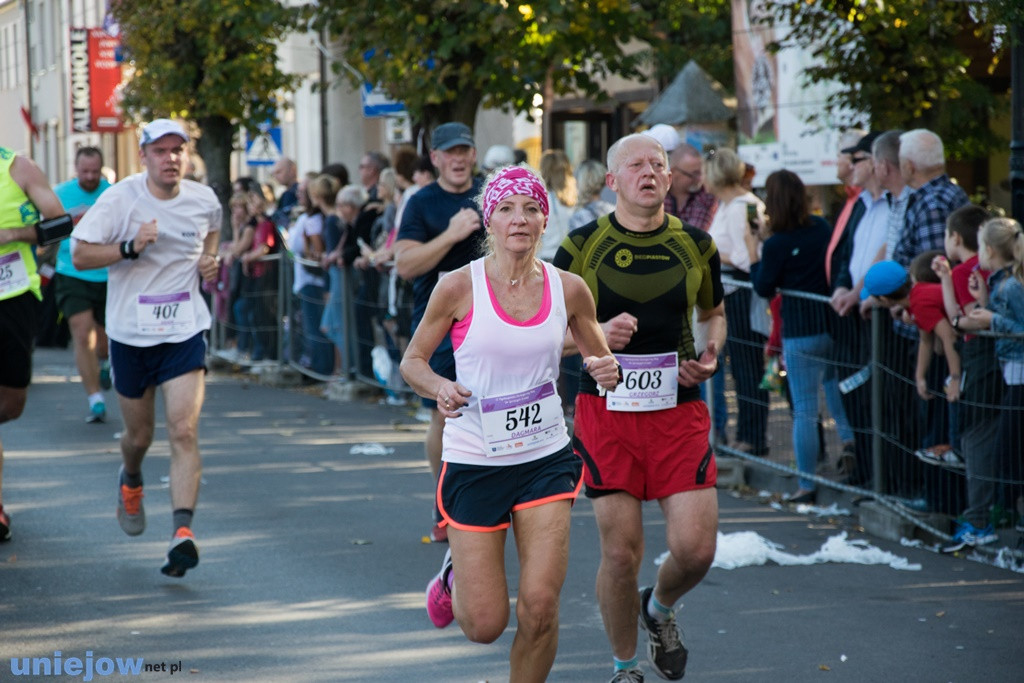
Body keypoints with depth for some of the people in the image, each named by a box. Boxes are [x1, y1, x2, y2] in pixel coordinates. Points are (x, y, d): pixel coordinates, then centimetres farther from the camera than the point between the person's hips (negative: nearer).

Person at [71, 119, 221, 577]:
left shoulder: (204, 200, 1)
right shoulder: (119, 199, -9)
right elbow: (79, 254, -10)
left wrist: (209, 259, 5)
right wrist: (130, 247, -24)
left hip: (185, 331, 1)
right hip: (131, 331, -1)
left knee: (184, 431, -15)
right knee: (139, 435, 14)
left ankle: (182, 532, -21)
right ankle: (130, 482, 49)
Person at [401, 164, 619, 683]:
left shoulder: (569, 289, -1)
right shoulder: (459, 287, -9)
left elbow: (600, 360, 14)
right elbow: (412, 361, 1)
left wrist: (606, 372, -10)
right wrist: (438, 387, -20)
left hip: (546, 460, 2)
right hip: (474, 462, -2)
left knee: (540, 606, -10)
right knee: (485, 625, 0)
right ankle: (453, 577, 36)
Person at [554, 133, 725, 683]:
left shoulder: (695, 245, 5)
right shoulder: (582, 245, -2)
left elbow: (713, 313, 22)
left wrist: (710, 354, 1)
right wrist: (596, 335, -15)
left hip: (679, 410, 2)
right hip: (606, 410, -2)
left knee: (695, 549, -6)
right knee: (621, 552, -2)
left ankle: (659, 607, 30)